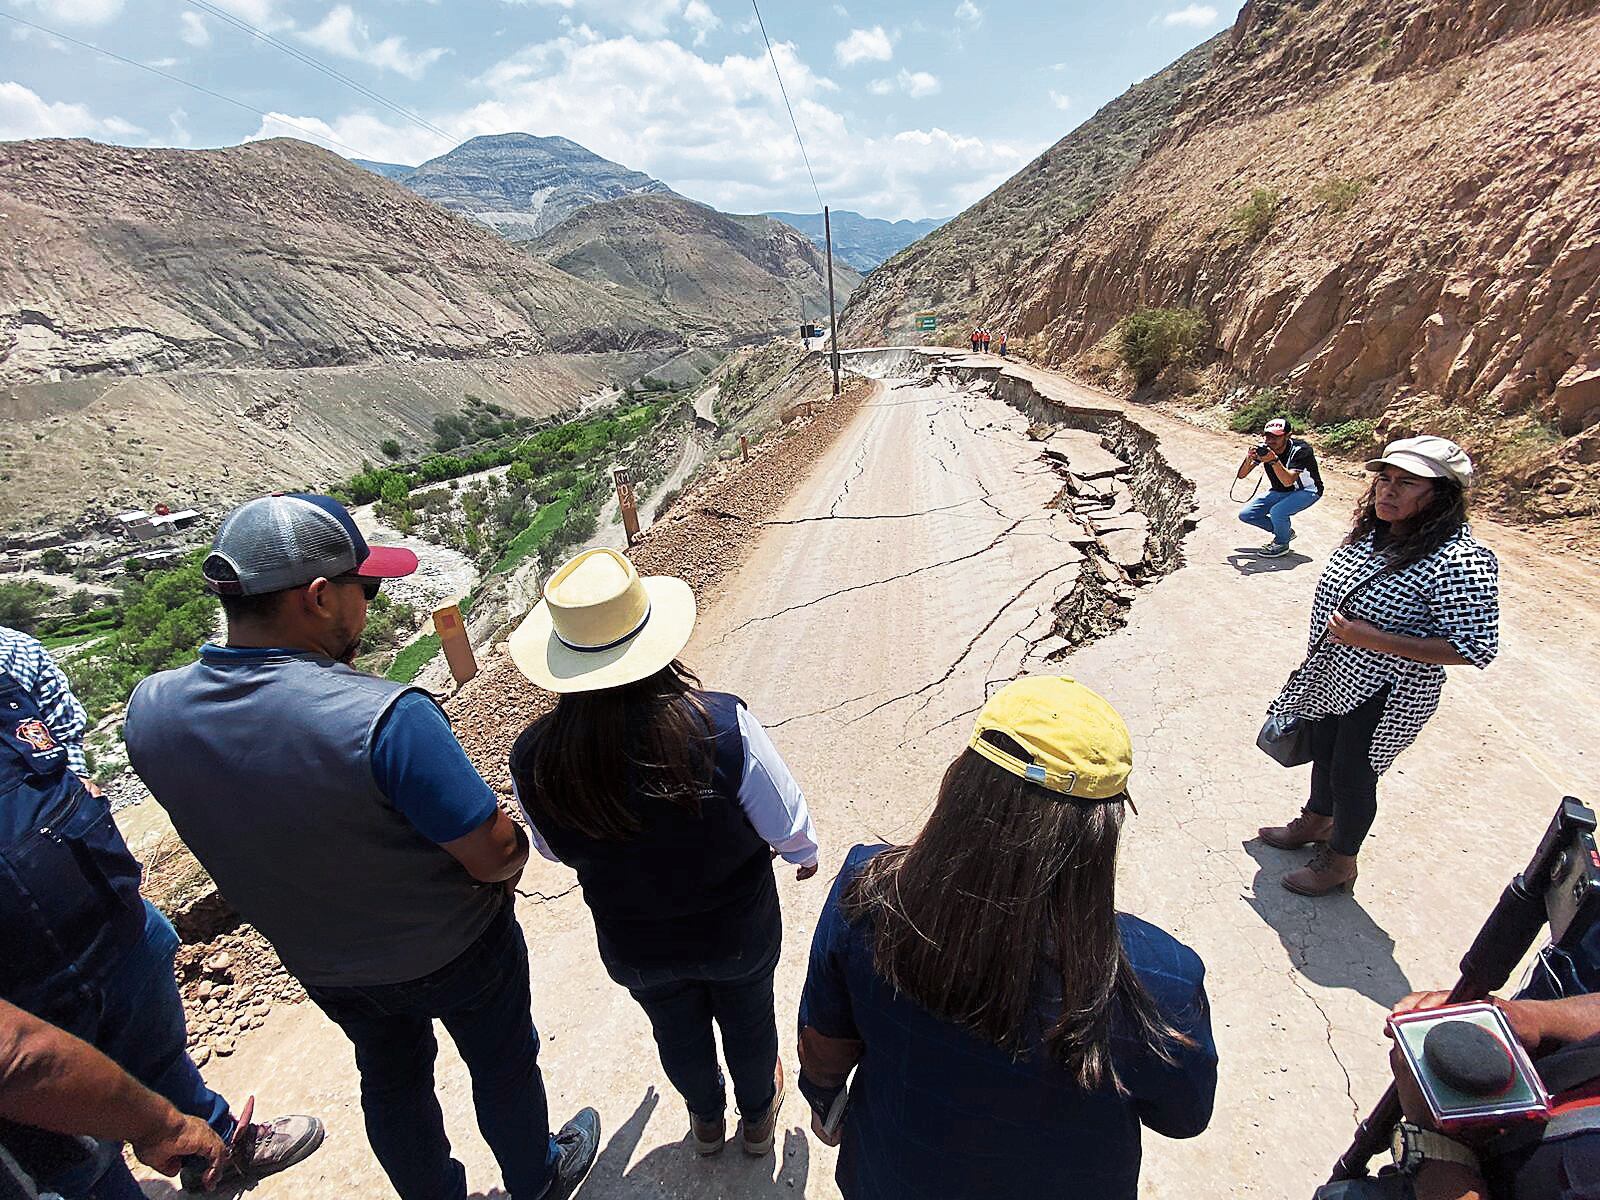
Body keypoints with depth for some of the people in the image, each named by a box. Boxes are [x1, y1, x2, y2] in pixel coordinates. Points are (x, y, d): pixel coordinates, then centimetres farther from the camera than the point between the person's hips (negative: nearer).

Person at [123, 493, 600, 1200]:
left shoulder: (148, 712, -18)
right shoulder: (386, 716, -39)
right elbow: (495, 857, -29)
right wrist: (514, 848, -6)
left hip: (322, 965, 5)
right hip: (455, 953, -4)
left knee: (391, 1078, 31)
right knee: (502, 1066, 25)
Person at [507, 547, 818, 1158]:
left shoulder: (534, 758, -27)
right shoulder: (722, 724, -36)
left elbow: (557, 851, -5)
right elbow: (787, 826, -21)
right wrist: (805, 854, 4)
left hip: (635, 948, 2)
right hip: (738, 931, -1)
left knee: (678, 1031, 33)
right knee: (749, 1020, 31)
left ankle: (706, 1119, 62)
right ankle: (758, 1115, 60)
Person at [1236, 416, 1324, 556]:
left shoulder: (1300, 450, -28)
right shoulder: (1263, 448, -16)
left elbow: (1288, 481, -39)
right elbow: (1241, 475, -17)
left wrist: (1274, 460, -50)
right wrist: (1248, 459, -37)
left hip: (1306, 491, -6)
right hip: (1279, 491, 6)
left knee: (1277, 511, -34)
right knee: (1245, 515, -7)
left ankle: (1282, 543, -3)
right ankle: (1286, 532, 14)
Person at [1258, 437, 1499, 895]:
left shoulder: (1460, 561, -26)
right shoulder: (1373, 531, -3)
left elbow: (1474, 649, -24)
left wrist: (1373, 640, -30)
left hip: (1384, 695, -7)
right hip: (1331, 677, 7)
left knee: (1352, 775, 10)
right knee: (1324, 752, 25)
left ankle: (1339, 861, 35)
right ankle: (1316, 822, 51)